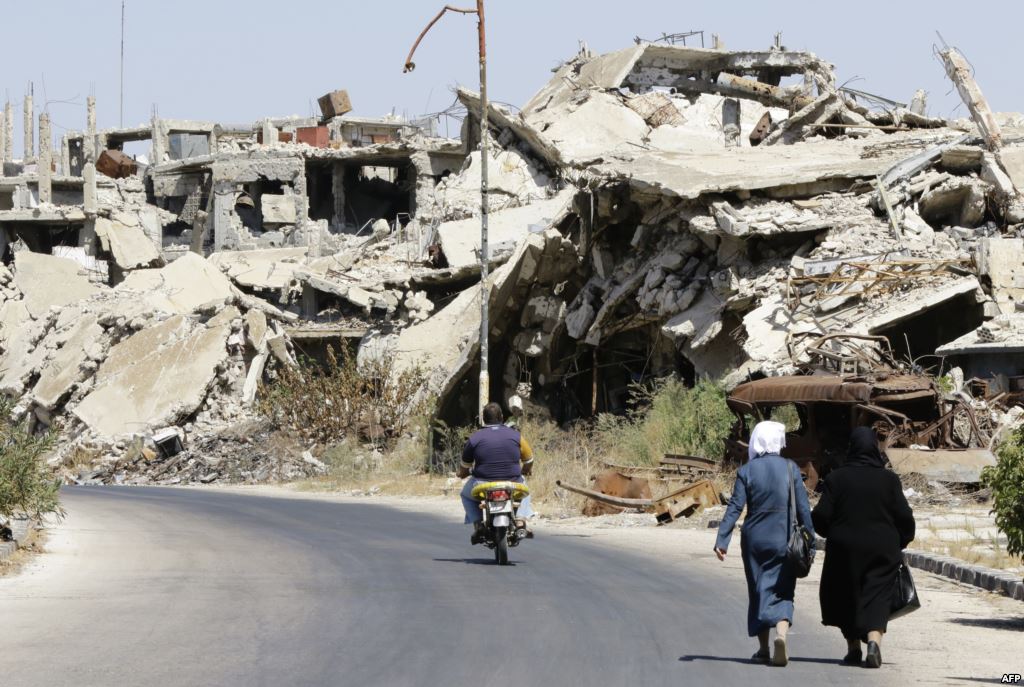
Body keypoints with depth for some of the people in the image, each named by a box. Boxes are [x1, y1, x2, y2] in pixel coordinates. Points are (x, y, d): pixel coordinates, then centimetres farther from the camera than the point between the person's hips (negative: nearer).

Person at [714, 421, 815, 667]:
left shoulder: (746, 471, -5)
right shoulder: (791, 469, -4)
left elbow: (735, 508, -9)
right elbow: (803, 508, -3)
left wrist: (722, 540, -9)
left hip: (755, 539, 1)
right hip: (784, 540, 0)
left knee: (758, 591, 13)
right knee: (782, 591, 3)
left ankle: (763, 648, 17)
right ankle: (781, 631, -25)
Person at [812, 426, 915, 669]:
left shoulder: (836, 478, -5)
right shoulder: (889, 479, -3)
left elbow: (821, 516, -6)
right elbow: (904, 517, -3)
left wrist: (831, 533, 15)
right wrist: (901, 542, 14)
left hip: (844, 549, 0)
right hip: (882, 548, 0)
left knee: (845, 597, 16)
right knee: (877, 597, 1)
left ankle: (853, 648, 19)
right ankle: (874, 639, -23)